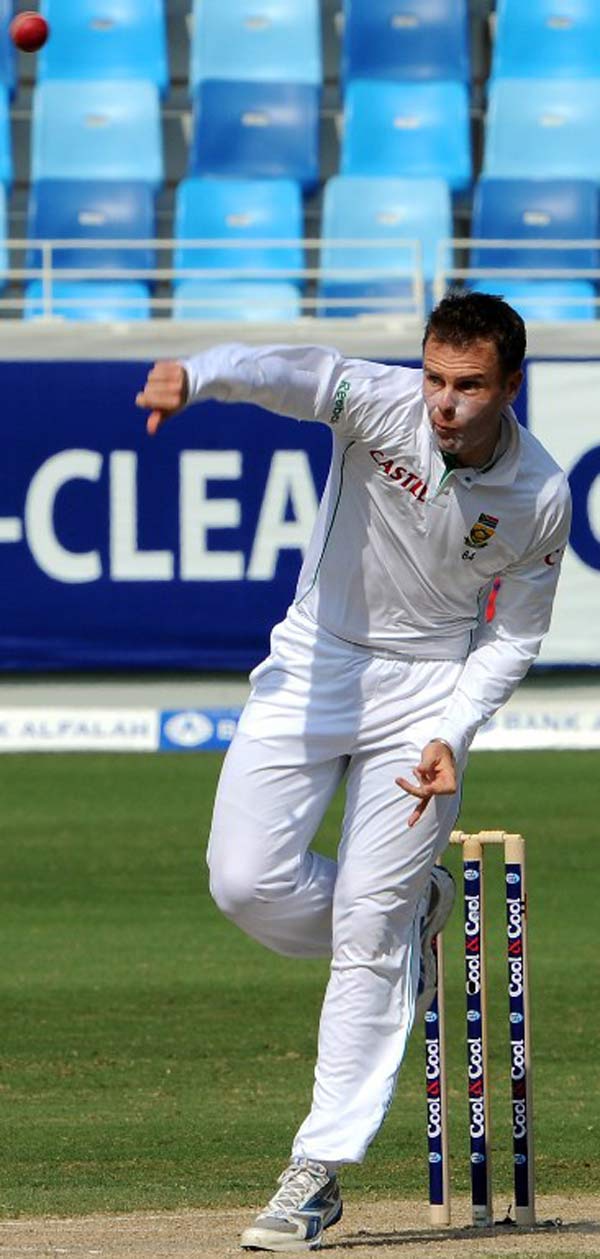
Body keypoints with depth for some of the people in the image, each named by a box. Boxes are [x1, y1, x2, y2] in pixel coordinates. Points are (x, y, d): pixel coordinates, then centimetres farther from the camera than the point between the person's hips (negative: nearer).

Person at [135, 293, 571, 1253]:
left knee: (367, 936, -6)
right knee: (247, 883, -9)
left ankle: (319, 1173, 0)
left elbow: (515, 635, -1)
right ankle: (413, 920, 22)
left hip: (428, 692, -1)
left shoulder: (540, 498, -14)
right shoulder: (381, 405, -19)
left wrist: (451, 735, -17)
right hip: (315, 666, 1)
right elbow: (283, 372, -40)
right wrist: (190, 375, -62)